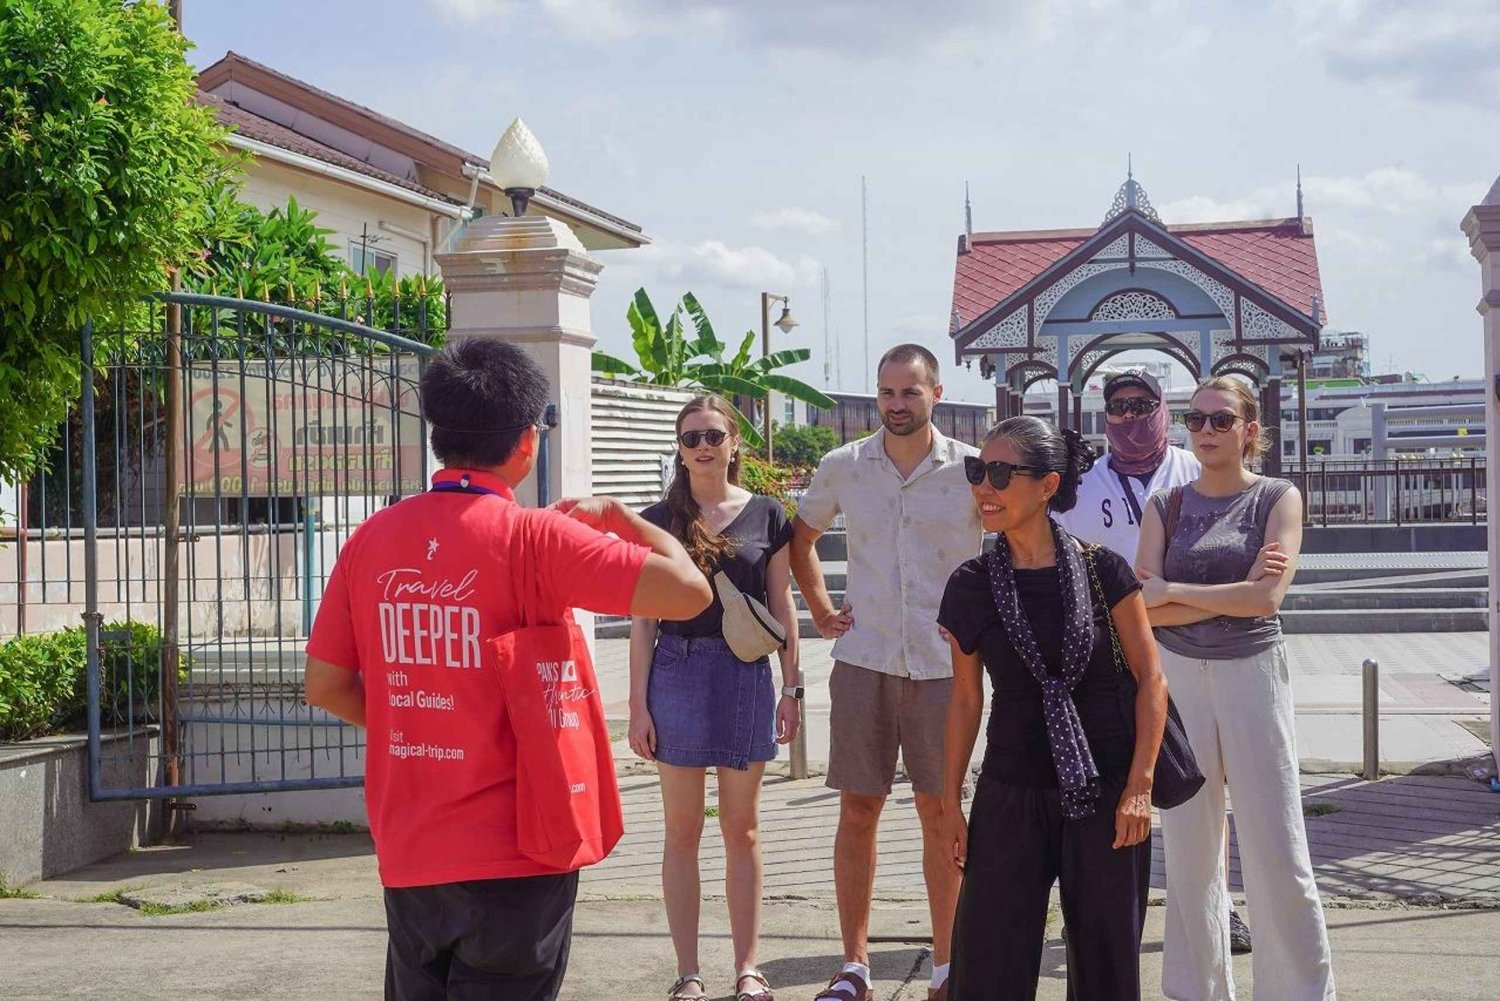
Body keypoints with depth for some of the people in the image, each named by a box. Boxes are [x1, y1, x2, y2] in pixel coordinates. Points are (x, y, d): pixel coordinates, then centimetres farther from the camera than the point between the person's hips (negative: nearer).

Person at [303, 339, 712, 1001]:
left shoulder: (372, 539, 1)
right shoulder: (534, 537, -14)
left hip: (406, 858, 5)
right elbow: (689, 591, -18)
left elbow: (324, 685, 6)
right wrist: (616, 516, -1)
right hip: (512, 858, -5)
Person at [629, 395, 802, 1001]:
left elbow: (781, 607, 8)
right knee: (683, 830, 5)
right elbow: (643, 619, 2)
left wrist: (790, 689, 3)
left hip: (746, 677, 1)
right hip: (677, 673, 0)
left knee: (742, 829, 8)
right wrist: (638, 704, -3)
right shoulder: (658, 520, 2)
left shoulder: (765, 516, 4)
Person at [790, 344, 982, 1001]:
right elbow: (801, 538, 21)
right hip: (863, 660, 2)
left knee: (939, 811, 5)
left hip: (944, 664, -1)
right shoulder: (842, 467, 5)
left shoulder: (972, 469, -2)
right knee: (857, 810, 3)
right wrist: (821, 612, 12)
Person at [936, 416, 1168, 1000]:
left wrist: (1140, 786, -8)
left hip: (1104, 792, -2)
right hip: (1010, 794, 2)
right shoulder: (970, 587, 1)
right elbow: (966, 698, 8)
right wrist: (950, 802, 8)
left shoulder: (1101, 570, -6)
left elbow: (1151, 677, -3)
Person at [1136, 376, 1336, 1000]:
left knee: (1276, 849, -3)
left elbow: (1267, 597, -13)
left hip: (1253, 671, -2)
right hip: (1178, 674, 2)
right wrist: (1231, 596, -11)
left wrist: (1174, 591, -10)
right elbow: (1144, 609, -3)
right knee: (1188, 848, 6)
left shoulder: (1278, 498, 1)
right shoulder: (1166, 506, 7)